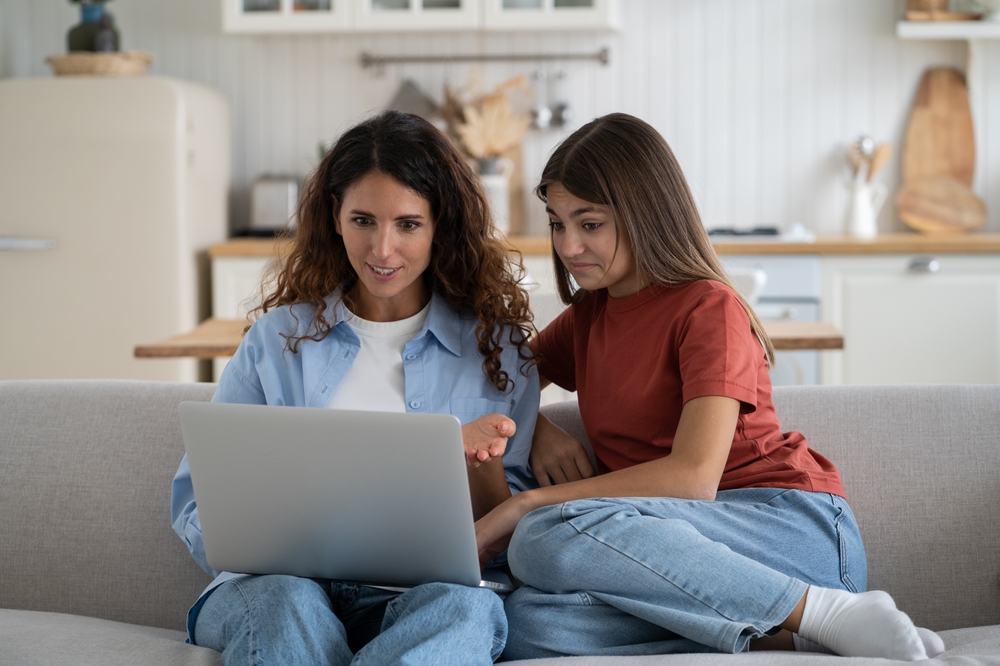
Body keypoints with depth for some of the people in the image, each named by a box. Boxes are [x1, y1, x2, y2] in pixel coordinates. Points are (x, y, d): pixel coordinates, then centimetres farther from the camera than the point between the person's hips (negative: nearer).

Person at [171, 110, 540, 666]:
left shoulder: (496, 345, 14)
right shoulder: (281, 335, 16)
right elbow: (198, 502, 12)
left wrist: (480, 460, -11)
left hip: (426, 591, 0)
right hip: (280, 583, 0)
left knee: (465, 606, -37)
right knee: (286, 598, -38)